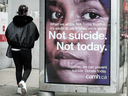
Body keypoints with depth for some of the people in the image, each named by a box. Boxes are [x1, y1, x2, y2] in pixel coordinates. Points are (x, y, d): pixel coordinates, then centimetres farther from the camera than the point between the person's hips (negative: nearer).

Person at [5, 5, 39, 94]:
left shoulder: (13, 23, 3)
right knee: (27, 68, 9)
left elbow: (7, 33, 4)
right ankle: (23, 81, -18)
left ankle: (19, 87, 13)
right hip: (26, 50, -2)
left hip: (14, 49, 3)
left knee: (18, 68, 14)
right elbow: (36, 36, 7)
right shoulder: (31, 24, -2)